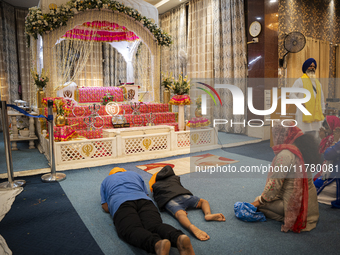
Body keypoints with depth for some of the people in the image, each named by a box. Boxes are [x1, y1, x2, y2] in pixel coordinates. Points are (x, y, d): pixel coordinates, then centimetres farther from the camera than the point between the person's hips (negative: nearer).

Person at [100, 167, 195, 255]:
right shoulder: (134, 174, 41)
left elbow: (106, 208, 28)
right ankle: (179, 238, -55)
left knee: (132, 230, -26)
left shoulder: (105, 181, 37)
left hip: (120, 203, -2)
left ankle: (157, 243, -60)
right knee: (155, 225, -21)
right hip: (143, 200, 3)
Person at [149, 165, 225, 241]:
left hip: (168, 201, -2)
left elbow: (156, 198, 30)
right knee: (203, 201, 20)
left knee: (180, 214, -29)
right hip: (183, 195, 2)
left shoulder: (155, 185, 29)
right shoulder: (174, 177, 35)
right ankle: (208, 214, -16)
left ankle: (192, 227, -66)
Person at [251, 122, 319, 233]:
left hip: (296, 205, -9)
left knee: (258, 203, -6)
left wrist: (260, 200, -7)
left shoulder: (286, 154, -22)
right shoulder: (301, 149, 6)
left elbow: (275, 183, -20)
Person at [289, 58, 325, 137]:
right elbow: (291, 95, -7)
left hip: (315, 115, 6)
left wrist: (322, 113, 14)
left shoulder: (317, 82, 19)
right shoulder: (299, 81, 0)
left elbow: (321, 99, 20)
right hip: (303, 115, -6)